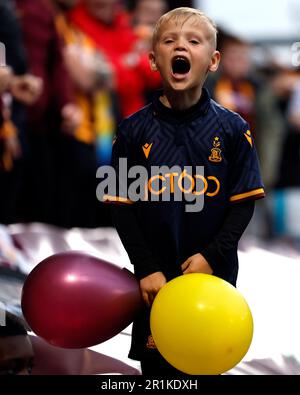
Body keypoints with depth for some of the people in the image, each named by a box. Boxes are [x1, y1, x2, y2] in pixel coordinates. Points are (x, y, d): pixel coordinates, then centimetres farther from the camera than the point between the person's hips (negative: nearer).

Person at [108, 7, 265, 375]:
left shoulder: (232, 128, -5)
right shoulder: (134, 131, -4)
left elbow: (243, 202, -2)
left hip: (213, 275, 0)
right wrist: (146, 269, -10)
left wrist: (213, 255, -14)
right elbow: (122, 207, -2)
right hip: (156, 277, 0)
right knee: (156, 365, 9)